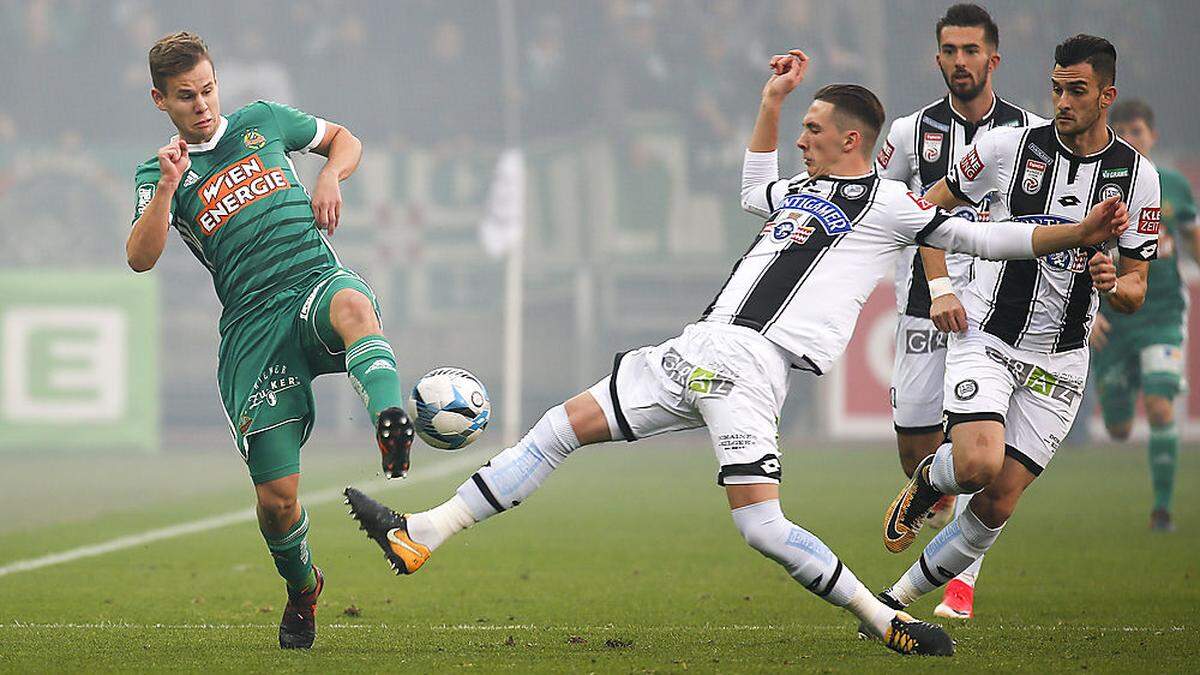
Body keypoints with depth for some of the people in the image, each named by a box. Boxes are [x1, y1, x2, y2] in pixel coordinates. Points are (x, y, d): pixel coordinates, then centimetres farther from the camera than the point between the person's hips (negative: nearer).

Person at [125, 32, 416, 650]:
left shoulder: (261, 122, 17)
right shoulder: (158, 173, 12)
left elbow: (345, 140, 31)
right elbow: (140, 258, -4)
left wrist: (329, 177, 9)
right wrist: (167, 188, -18)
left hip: (316, 278, 0)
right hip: (253, 326, 0)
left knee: (351, 304, -42)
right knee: (276, 496, -7)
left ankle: (390, 421, -65)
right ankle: (301, 587, 24)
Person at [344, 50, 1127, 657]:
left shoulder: (886, 202, 1)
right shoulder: (804, 191, 24)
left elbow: (982, 236, -2)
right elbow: (756, 191, 46)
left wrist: (1081, 233, -12)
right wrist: (771, 102, 41)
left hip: (752, 365, -8)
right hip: (697, 350, 8)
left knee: (761, 526, -20)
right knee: (564, 425, 4)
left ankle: (884, 620, -4)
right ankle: (420, 536, 6)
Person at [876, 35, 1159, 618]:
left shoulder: (1136, 175, 0)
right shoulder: (1011, 146, -5)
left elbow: (1135, 290, 4)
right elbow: (933, 205, 10)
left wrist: (1113, 285, -19)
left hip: (1058, 362, 2)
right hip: (986, 341, -2)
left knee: (997, 505, -3)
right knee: (979, 465, -26)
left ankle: (897, 600, 12)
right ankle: (927, 482, 10)